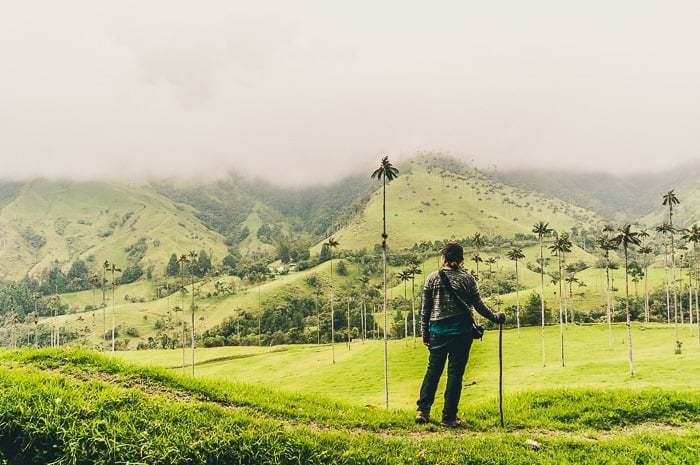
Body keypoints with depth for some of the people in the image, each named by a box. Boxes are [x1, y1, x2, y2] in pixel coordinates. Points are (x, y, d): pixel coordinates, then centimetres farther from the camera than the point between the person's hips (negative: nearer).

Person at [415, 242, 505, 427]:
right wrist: (495, 318, 18)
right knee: (455, 373, 3)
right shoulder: (467, 279, -2)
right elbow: (478, 305, 3)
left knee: (433, 369, 13)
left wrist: (425, 332, 10)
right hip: (461, 331, -1)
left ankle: (423, 410, 10)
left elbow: (425, 308, 2)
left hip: (437, 330, 1)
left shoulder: (432, 278, 0)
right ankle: (449, 416, 6)